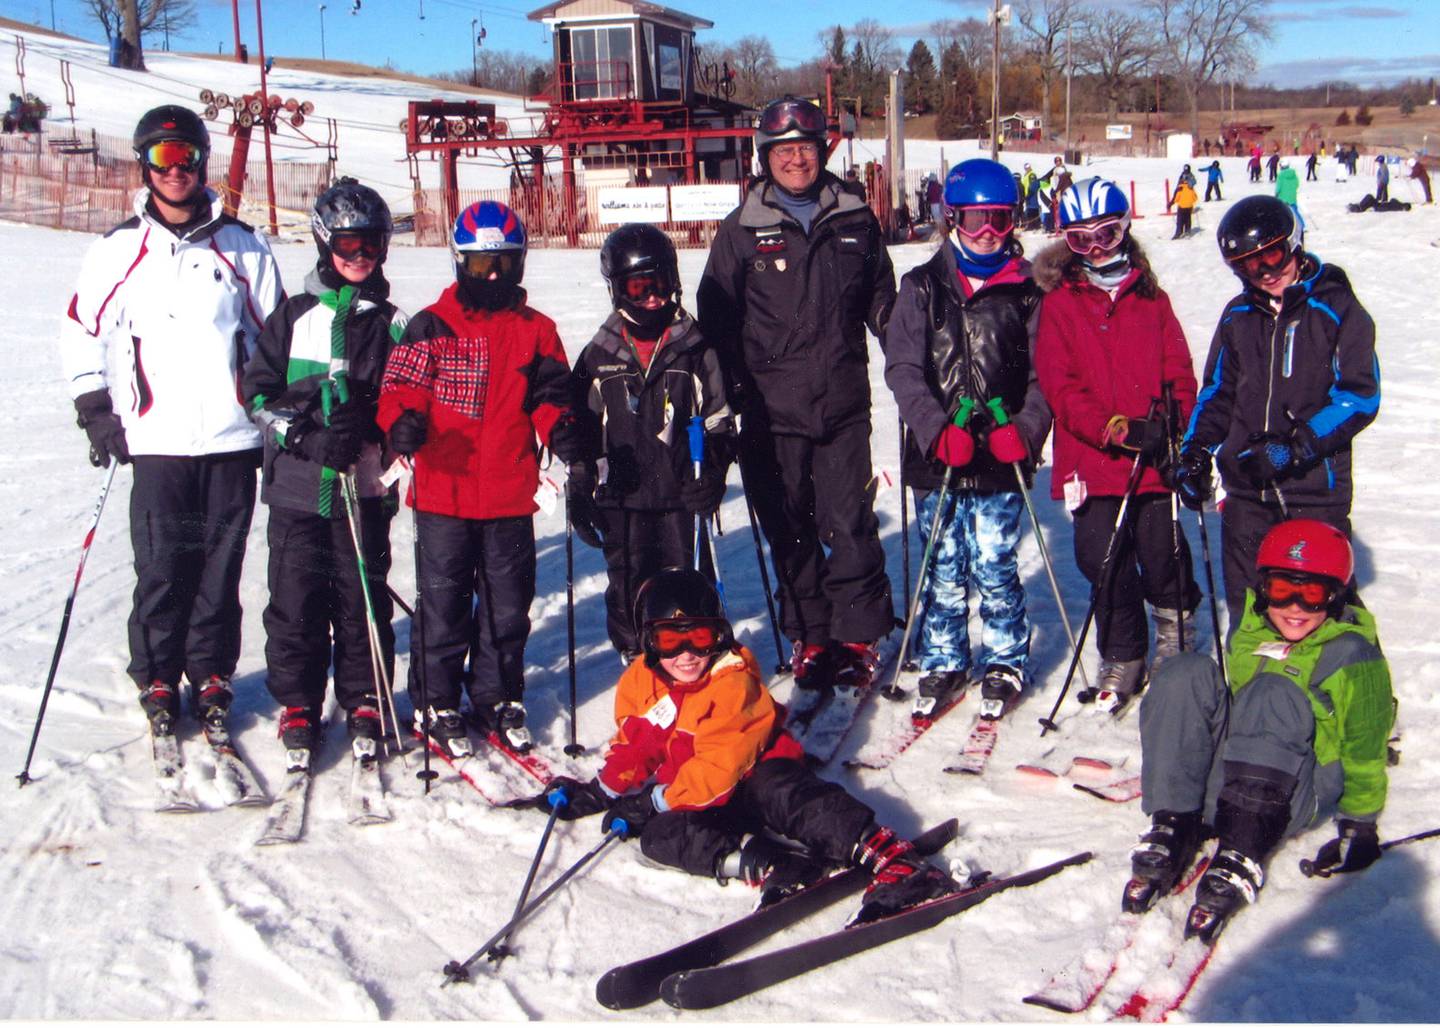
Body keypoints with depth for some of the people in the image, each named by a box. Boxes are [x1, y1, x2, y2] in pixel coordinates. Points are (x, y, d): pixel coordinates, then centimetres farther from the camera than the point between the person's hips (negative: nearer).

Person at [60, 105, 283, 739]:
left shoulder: (242, 247, 7)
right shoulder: (117, 251, 6)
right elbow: (83, 333, 12)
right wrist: (94, 409, 4)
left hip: (233, 437, 1)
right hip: (157, 441, 0)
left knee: (221, 566, 5)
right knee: (161, 568, 0)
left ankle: (212, 674, 19)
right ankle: (157, 680, 16)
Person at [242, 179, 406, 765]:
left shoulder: (393, 323, 9)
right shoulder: (293, 317, 8)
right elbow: (258, 392, 4)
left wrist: (365, 427, -16)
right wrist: (304, 436, -14)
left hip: (364, 488, 0)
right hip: (297, 487, 0)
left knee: (362, 598, 4)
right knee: (295, 600, 2)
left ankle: (364, 701, 19)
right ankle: (297, 705, 17)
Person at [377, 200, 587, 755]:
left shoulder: (536, 330, 8)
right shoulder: (431, 326, 1)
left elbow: (549, 396, 11)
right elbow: (400, 384, -3)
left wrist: (561, 429, -10)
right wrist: (403, 420, -24)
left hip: (510, 494, 3)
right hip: (443, 490, -2)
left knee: (508, 605, 11)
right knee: (443, 603, 5)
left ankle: (498, 696, 27)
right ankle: (437, 701, 18)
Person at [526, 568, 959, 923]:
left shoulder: (734, 684, -15)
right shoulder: (638, 684, 5)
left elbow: (717, 771, -21)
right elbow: (630, 750, 20)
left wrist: (654, 802, -19)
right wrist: (599, 793, 8)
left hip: (752, 775, -4)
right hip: (689, 799, 5)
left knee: (790, 795, -37)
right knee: (659, 835, -28)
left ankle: (888, 858, -50)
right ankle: (773, 867, -45)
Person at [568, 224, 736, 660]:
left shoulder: (694, 349, 3)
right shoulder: (599, 354, 4)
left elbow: (718, 420, 6)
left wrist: (713, 473, -6)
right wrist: (579, 491, 7)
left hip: (679, 497, -1)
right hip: (621, 498, 1)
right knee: (627, 590, 7)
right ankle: (634, 661, 22)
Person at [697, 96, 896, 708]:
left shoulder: (855, 221, 9)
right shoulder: (742, 230, 4)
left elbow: (881, 301, 18)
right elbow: (716, 319, 5)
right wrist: (725, 397, 0)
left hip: (843, 404, 0)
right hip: (772, 409, 0)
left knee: (850, 524, -3)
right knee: (789, 531, 6)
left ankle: (858, 638, 9)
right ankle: (811, 640, 18)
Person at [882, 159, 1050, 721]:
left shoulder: (1027, 292, 5)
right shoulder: (923, 288, 5)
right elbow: (902, 368, -1)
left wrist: (1025, 429, -13)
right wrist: (938, 430, -14)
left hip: (1002, 461, -1)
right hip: (938, 458, 1)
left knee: (995, 568, 1)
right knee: (943, 570, 7)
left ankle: (1005, 664, 20)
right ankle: (942, 663, 23)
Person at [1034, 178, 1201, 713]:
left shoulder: (1151, 299, 9)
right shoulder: (1059, 304, 2)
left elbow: (1178, 373, 10)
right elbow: (1060, 387, -7)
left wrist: (1184, 433, -7)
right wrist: (1117, 429, -17)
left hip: (1154, 459, 1)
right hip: (1091, 461, -1)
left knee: (1162, 554, 6)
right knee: (1105, 563, 3)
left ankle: (1176, 625, 36)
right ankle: (1122, 657, 21)